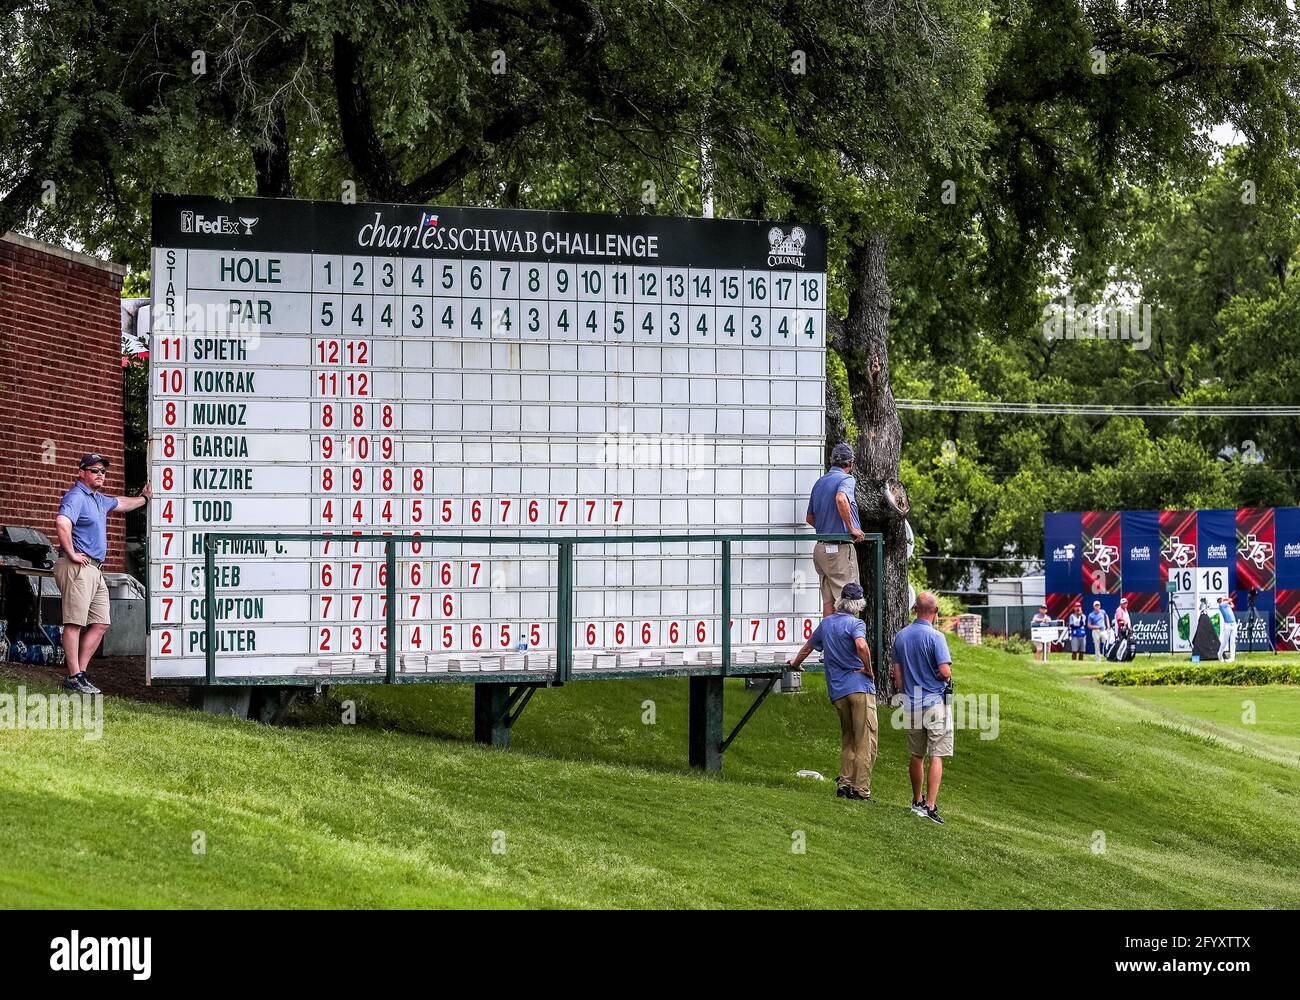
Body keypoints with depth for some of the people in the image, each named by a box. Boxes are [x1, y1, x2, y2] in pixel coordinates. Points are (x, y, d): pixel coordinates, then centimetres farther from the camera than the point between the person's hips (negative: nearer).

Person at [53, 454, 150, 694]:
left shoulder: (99, 500, 22)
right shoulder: (76, 496, -10)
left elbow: (120, 504, 45)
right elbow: (62, 523, -29)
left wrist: (143, 499, 57)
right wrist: (72, 554, -23)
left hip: (94, 570, 10)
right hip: (78, 567, -10)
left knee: (100, 624, 7)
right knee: (75, 622, -10)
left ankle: (80, 672, 10)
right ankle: (74, 677, -11)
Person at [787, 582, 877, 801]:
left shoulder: (826, 623, 14)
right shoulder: (855, 623, -6)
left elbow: (808, 646, 30)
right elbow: (861, 646, -28)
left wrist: (796, 663, 49)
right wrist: (868, 670, -12)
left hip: (837, 690, 6)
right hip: (860, 685, -6)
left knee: (847, 740, 18)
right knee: (866, 741, -4)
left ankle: (844, 784, 11)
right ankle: (861, 789, -9)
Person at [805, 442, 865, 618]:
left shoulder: (819, 482, 16)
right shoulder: (847, 479, -8)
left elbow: (809, 518, 21)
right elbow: (841, 499, -30)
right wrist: (851, 528, -21)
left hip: (821, 548, 8)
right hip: (840, 549, -8)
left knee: (828, 600, 8)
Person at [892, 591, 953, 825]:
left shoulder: (901, 636, 5)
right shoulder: (935, 637, -14)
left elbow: (897, 673, 9)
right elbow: (945, 672, -20)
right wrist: (948, 677, 3)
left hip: (910, 703, 6)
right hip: (935, 702, -6)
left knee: (916, 755, 18)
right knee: (936, 756, -5)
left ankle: (918, 801, 30)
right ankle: (930, 805, -13)